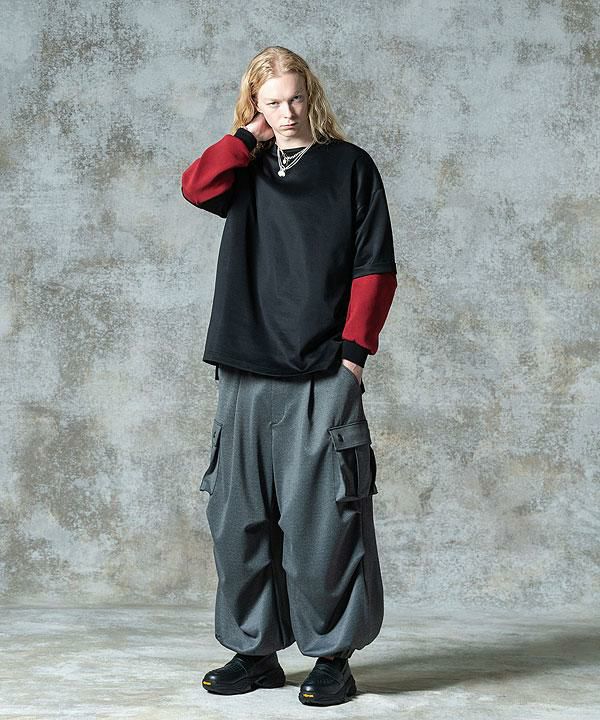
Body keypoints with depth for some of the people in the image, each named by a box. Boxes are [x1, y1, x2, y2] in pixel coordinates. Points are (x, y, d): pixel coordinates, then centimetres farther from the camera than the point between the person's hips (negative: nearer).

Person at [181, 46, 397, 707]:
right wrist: (251, 136, 2)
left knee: (320, 519, -6)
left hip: (323, 377, -4)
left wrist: (354, 347, -7)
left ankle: (332, 656, 6)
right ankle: (255, 652, 17)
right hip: (246, 374, 4)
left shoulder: (349, 166, 7)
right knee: (238, 517, 6)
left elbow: (375, 266, 2)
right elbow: (196, 186, -5)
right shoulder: (247, 170, 17)